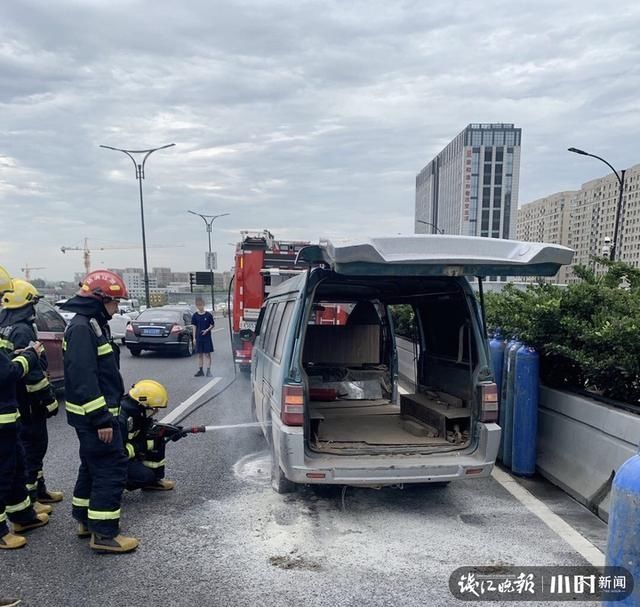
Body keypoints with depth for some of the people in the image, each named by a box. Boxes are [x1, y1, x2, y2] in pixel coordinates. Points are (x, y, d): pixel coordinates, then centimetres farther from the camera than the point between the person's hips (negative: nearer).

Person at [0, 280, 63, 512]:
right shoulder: (22, 330, -19)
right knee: (32, 445, 0)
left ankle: (39, 490, 30)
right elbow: (32, 371, -23)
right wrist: (48, 398, -18)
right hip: (28, 400, -10)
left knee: (32, 445, 19)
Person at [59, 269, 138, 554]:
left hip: (96, 413, 11)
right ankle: (104, 533, 2)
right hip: (93, 415, -11)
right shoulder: (81, 328, -20)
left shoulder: (93, 325, 13)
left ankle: (86, 520, 33)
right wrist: (102, 419, -24)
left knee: (93, 466, 20)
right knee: (111, 469, -6)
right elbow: (83, 379, -25)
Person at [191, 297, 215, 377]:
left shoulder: (208, 315, -5)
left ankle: (208, 370, 3)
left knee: (207, 354, -1)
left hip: (207, 337, -3)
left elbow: (212, 325, 0)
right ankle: (200, 370, 18)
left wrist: (207, 330, -18)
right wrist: (194, 338, 1)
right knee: (200, 354, 9)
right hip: (198, 338, 3)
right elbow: (194, 327, 5)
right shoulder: (195, 315, 1)